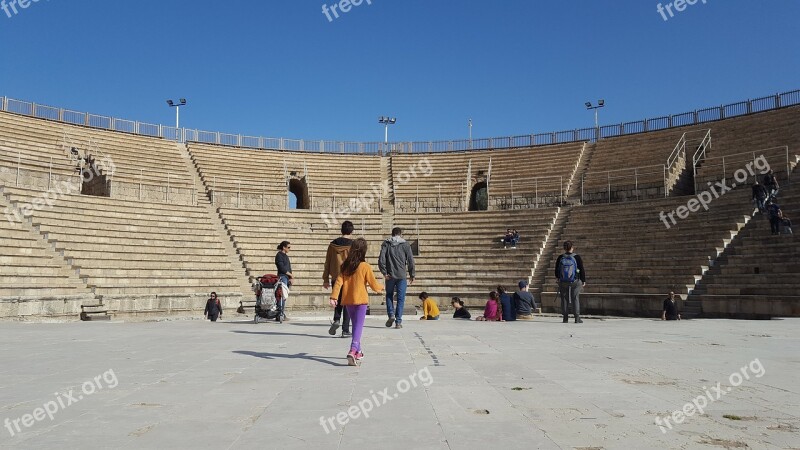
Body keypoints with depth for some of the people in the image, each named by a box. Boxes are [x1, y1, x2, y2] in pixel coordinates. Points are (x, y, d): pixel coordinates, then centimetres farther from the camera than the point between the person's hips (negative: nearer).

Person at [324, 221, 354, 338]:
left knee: (338, 301, 19)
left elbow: (327, 262, 7)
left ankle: (336, 320, -4)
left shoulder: (333, 244, 4)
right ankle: (345, 330, 6)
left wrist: (326, 279, 14)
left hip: (336, 277, 3)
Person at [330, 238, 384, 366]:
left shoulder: (345, 266, 1)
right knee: (359, 327, -5)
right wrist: (381, 288, 16)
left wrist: (333, 297, -6)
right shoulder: (365, 266, -10)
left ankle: (357, 352, 30)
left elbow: (338, 282, -5)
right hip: (361, 300, -5)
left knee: (355, 325, 19)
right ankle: (353, 351, -23)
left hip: (348, 300, 5)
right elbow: (373, 284, -4)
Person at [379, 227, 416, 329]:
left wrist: (384, 272, -3)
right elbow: (411, 261, 2)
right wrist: (412, 275, 9)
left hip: (390, 276, 1)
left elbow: (381, 259, -6)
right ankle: (398, 321, 2)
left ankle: (391, 315, 1)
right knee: (400, 299, 5)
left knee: (389, 296, 19)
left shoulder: (386, 244, 4)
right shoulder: (405, 245, 3)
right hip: (402, 276, -1)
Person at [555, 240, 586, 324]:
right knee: (575, 299, 5)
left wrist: (558, 278, 23)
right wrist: (583, 280, 6)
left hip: (563, 282, 2)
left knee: (564, 299, 8)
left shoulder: (560, 258, -4)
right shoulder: (577, 258, -11)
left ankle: (565, 318, 10)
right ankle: (577, 318, 3)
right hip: (575, 282, -2)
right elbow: (582, 270, -6)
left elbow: (557, 270, 6)